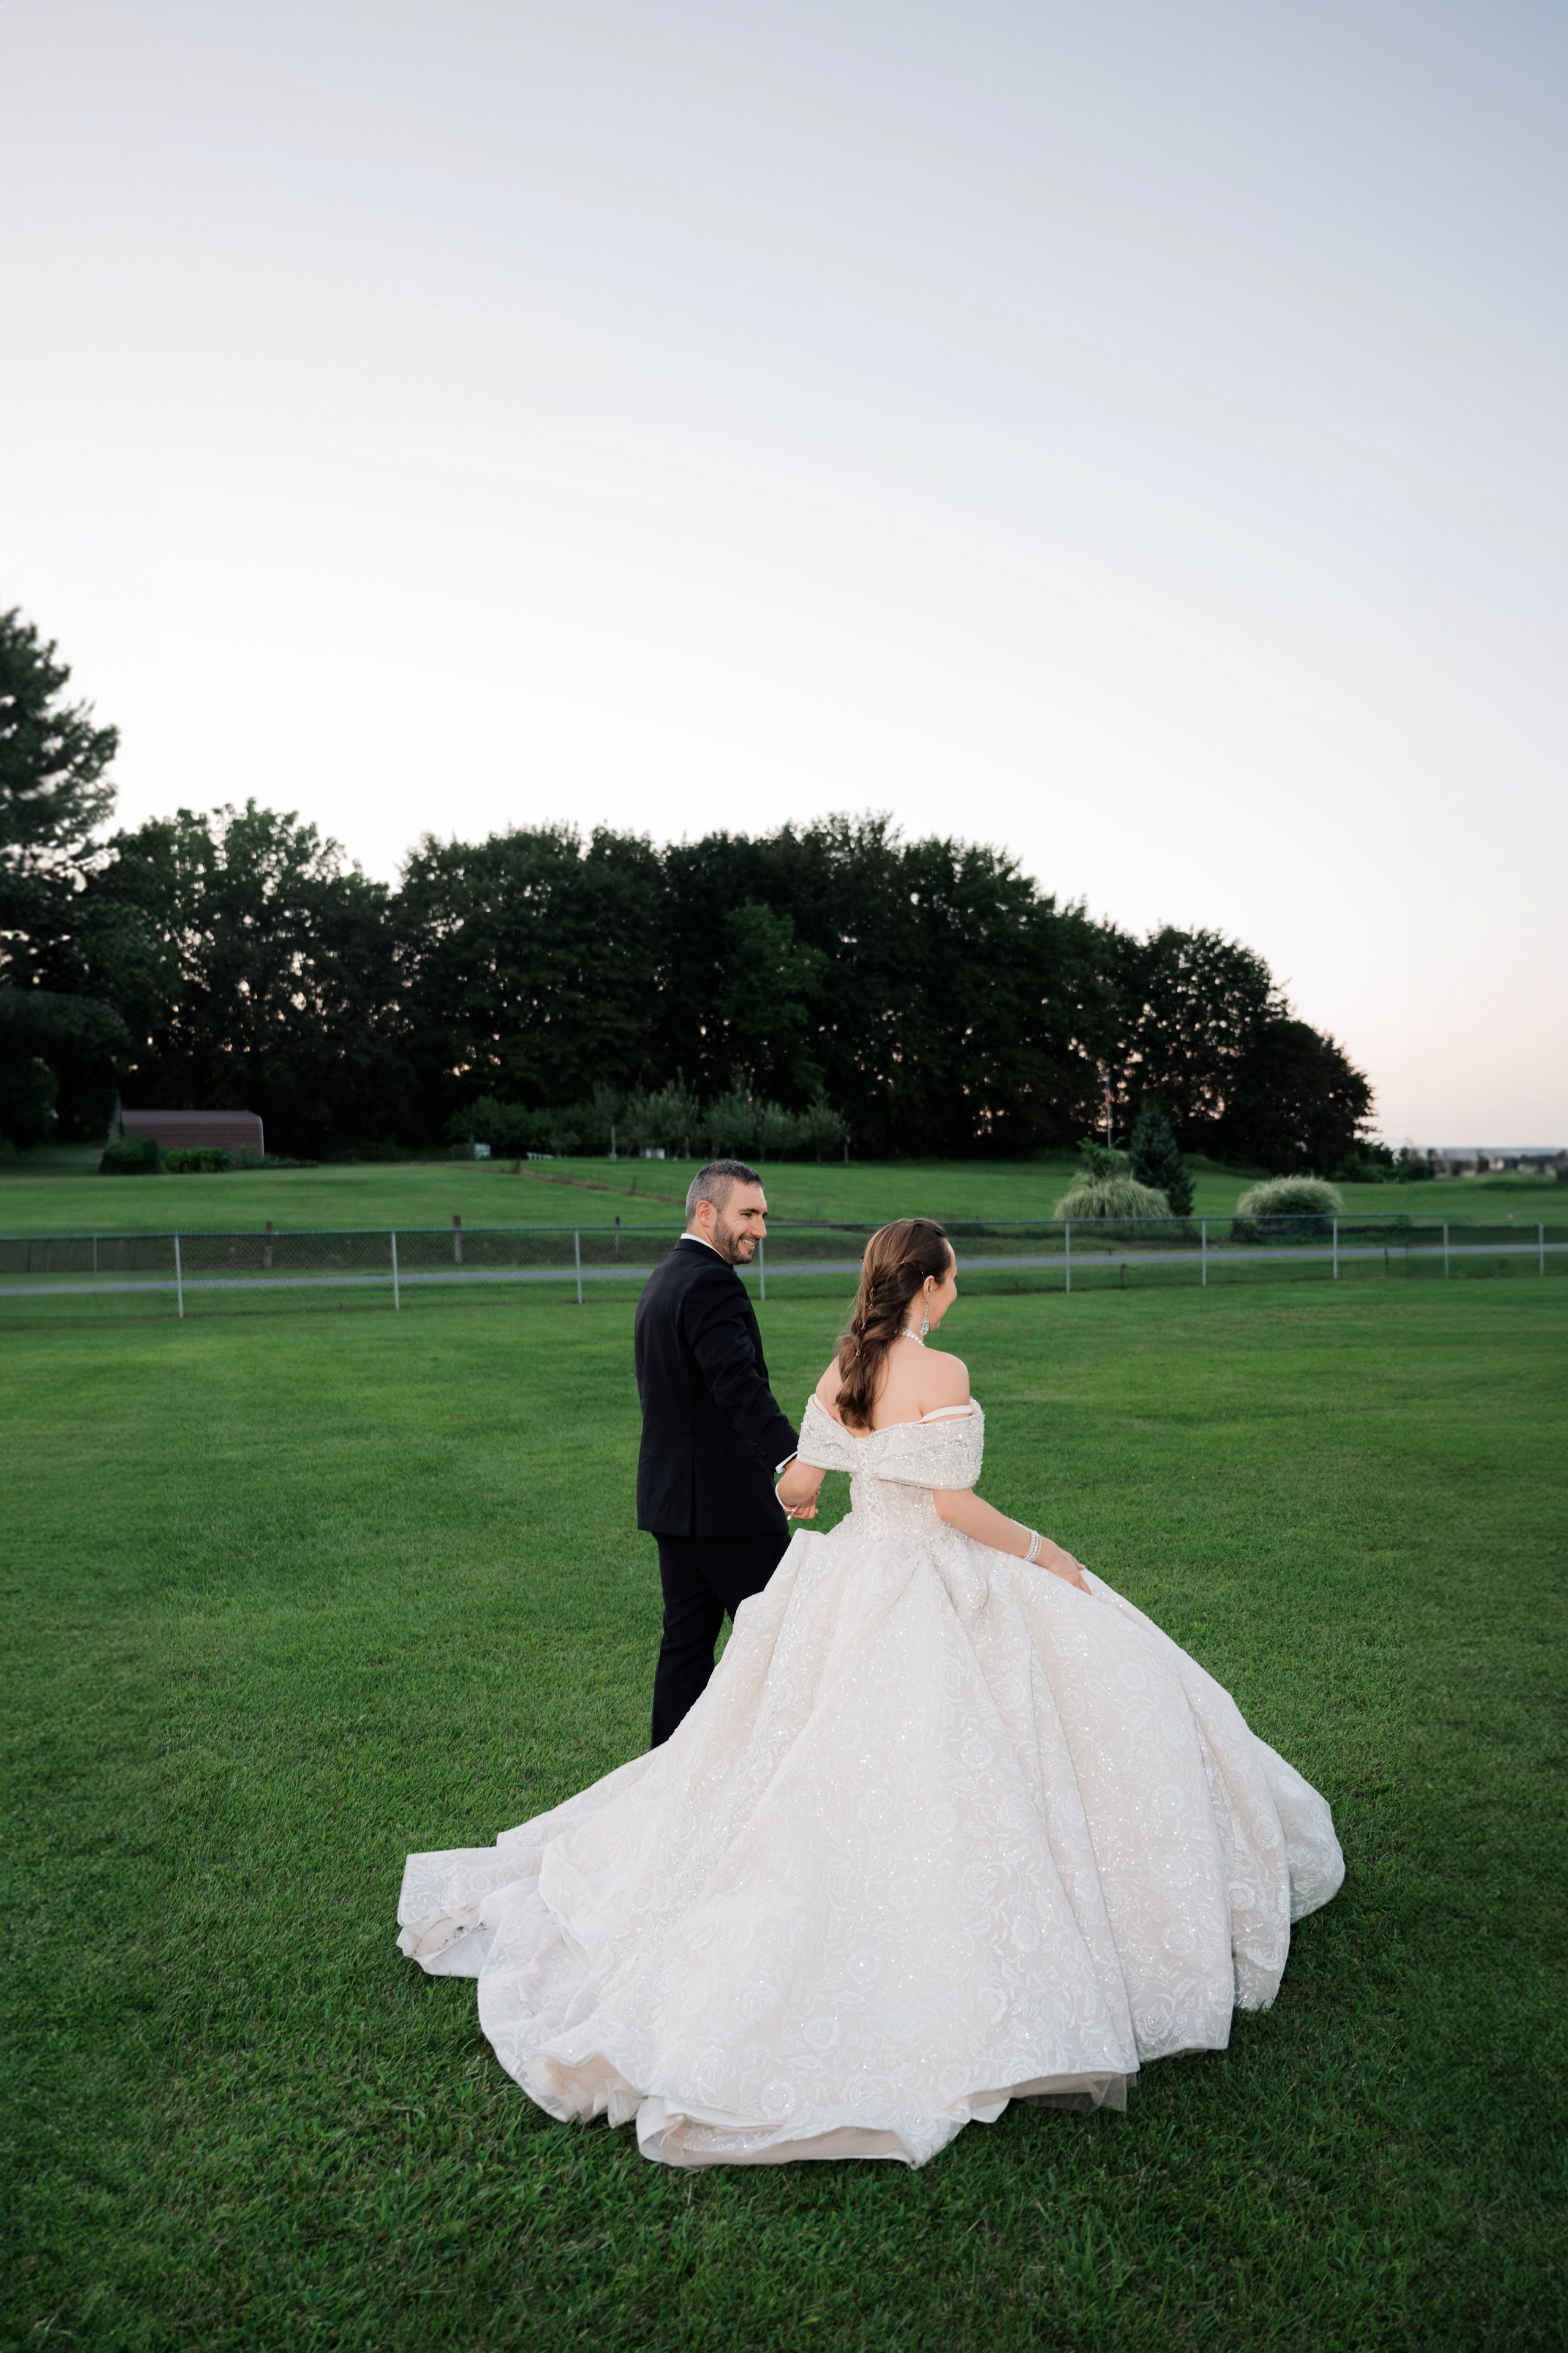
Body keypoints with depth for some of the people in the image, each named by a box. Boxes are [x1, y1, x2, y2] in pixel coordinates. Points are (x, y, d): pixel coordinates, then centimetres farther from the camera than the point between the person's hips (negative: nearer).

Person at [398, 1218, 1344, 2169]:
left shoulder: (841, 1371, 3)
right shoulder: (942, 1372, -17)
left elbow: (799, 1486, 8)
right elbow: (954, 1504, -19)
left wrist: (782, 1490, 32)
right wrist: (1045, 1554, -5)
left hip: (851, 1580, 7)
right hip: (930, 1597, -7)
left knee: (836, 1768, 19)